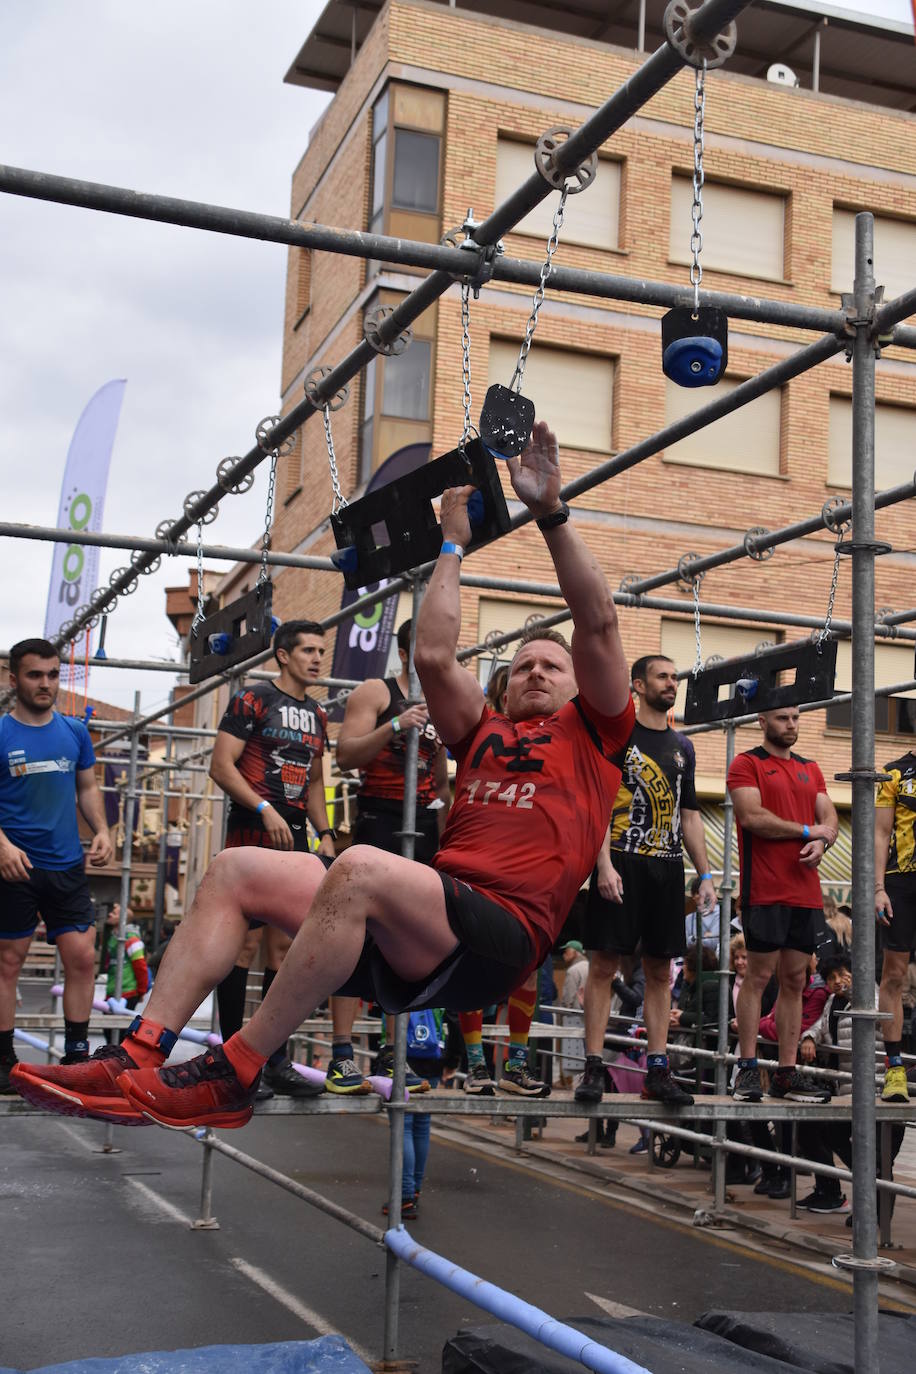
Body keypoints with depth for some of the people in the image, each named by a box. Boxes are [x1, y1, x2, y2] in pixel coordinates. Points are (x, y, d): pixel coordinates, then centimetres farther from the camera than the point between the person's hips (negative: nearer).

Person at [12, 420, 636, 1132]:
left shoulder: (590, 731, 18)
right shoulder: (483, 733, 31)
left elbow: (598, 621, 6)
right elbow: (434, 656, 21)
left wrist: (551, 512, 2)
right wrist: (454, 544, 27)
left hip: (505, 931, -7)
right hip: (433, 908, 7)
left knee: (362, 868, -37)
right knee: (236, 870, -4)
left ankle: (230, 1079, -29)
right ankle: (138, 1057, -18)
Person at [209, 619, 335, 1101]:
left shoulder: (316, 715, 18)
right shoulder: (253, 699, -4)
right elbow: (221, 766, -11)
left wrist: (325, 834, 12)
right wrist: (266, 810, -20)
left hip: (295, 839, 7)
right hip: (252, 832, -7)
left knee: (283, 946, 7)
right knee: (246, 942, -8)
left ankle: (276, 1061, 11)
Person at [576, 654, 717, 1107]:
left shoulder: (683, 747, 17)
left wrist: (705, 875, 12)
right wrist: (604, 864, -17)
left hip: (668, 867, 5)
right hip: (622, 863, -5)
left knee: (660, 970, 6)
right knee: (603, 964, -5)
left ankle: (658, 1070, 10)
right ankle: (593, 1068, -1)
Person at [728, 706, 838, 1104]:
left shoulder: (811, 769, 21)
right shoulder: (747, 764, 0)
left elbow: (829, 818, 15)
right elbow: (751, 816, -13)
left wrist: (822, 843, -8)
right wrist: (807, 831, -7)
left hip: (807, 893, 6)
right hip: (765, 892, -6)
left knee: (795, 981, 6)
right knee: (758, 976, -5)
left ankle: (787, 1073, 10)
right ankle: (748, 1069, 2)